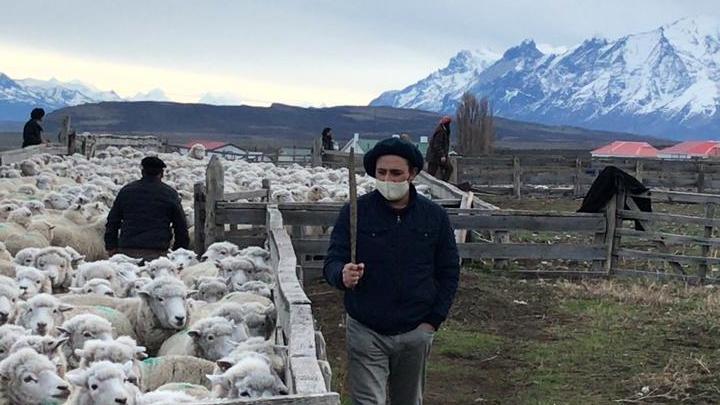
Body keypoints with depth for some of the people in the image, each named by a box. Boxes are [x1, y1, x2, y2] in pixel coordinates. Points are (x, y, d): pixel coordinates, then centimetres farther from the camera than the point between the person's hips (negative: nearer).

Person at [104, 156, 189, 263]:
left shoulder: (126, 191, 14)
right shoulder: (170, 194, 7)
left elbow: (112, 221, 16)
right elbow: (181, 227, 9)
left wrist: (111, 247, 22)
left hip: (127, 250, 2)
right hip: (157, 253, -2)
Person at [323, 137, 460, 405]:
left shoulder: (434, 216, 0)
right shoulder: (355, 212, -6)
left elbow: (449, 272, 7)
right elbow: (331, 263, -7)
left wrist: (434, 320, -1)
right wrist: (342, 275, -31)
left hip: (415, 333, 2)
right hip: (366, 332, -2)